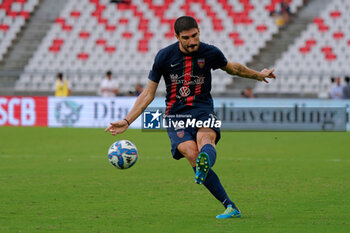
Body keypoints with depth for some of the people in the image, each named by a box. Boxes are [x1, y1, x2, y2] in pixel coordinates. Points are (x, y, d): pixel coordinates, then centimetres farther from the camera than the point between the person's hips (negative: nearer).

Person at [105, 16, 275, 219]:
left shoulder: (210, 53, 3)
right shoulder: (165, 56, 0)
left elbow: (231, 68, 26)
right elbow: (149, 93, 7)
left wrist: (259, 75, 39)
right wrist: (127, 121, 1)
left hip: (203, 110, 0)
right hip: (176, 115, 0)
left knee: (205, 138, -36)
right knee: (192, 155, -26)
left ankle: (204, 165, -74)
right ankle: (230, 207, -25)